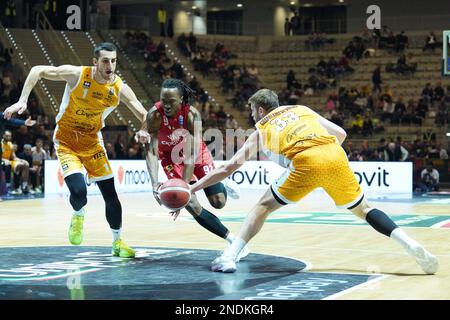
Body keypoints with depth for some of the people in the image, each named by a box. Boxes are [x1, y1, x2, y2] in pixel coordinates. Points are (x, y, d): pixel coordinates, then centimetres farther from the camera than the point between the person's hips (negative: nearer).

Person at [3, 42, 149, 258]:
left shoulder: (120, 88, -15)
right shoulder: (76, 74, -22)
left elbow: (145, 116, -10)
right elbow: (38, 71, -13)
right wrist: (22, 100, -21)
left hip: (92, 141, 3)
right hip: (66, 140, -3)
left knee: (110, 193, 2)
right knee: (78, 191, -21)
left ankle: (117, 242, 20)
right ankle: (78, 215, 16)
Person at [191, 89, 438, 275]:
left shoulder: (260, 130, 27)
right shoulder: (301, 109, 33)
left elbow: (228, 168, 25)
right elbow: (340, 134, 23)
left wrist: (193, 188, 32)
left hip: (306, 163, -3)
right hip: (335, 156, 3)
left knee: (263, 206, 14)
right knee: (363, 209, 20)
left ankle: (228, 257, 1)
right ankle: (411, 246, 5)